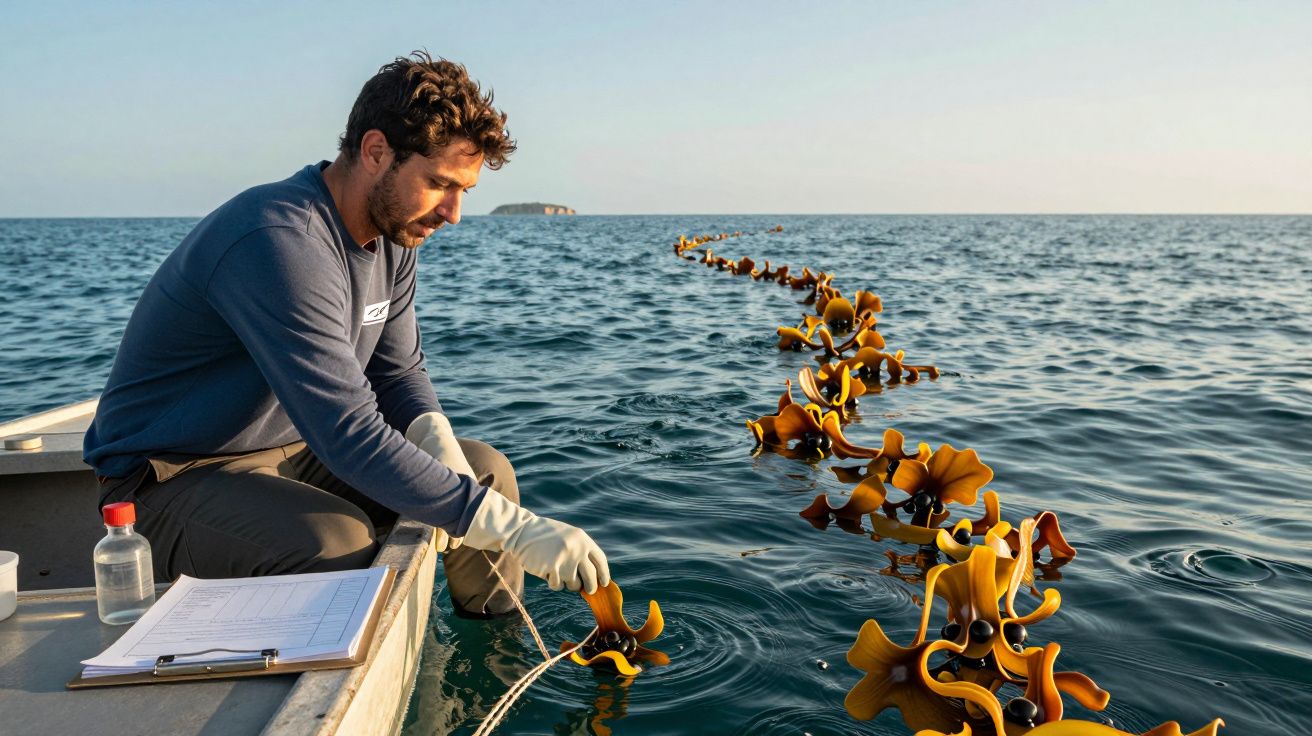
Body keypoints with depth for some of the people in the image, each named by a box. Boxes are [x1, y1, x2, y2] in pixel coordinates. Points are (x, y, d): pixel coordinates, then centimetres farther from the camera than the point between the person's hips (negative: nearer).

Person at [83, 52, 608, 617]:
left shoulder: (393, 232, -1)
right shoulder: (280, 242, -30)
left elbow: (398, 370, 7)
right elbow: (353, 438, -35)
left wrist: (438, 442, -15)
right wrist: (515, 529, -36)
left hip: (295, 450, 9)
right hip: (170, 480, -8)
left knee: (486, 471, 1)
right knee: (340, 544, -37)